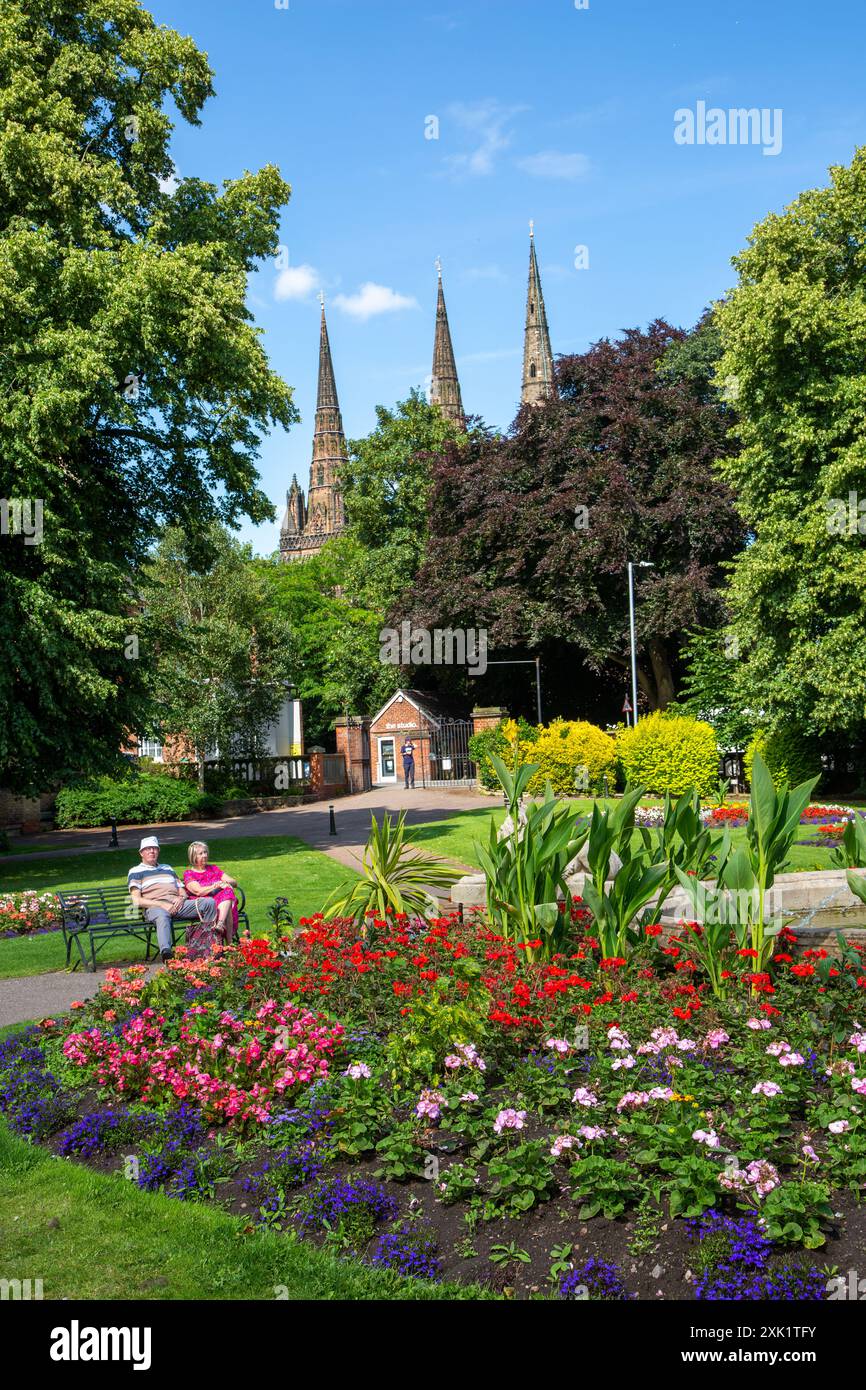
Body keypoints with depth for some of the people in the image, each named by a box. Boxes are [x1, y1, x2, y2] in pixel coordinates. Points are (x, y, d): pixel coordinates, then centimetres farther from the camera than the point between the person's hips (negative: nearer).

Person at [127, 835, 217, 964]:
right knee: (162, 916, -44)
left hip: (177, 904, 5)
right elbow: (137, 900, 2)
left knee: (209, 902, -20)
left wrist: (181, 898, 2)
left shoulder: (168, 869, 34)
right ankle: (166, 953, -64)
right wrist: (162, 904, -11)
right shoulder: (135, 872, 16)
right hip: (155, 907, -5)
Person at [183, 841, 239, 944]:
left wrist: (225, 883, -5)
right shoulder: (189, 874, 13)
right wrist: (217, 886, -14)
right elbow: (199, 891, -6)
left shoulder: (214, 868, 28)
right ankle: (229, 942, -50)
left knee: (227, 892, -35)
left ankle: (220, 924, -55)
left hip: (222, 900, 4)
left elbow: (234, 882, 19)